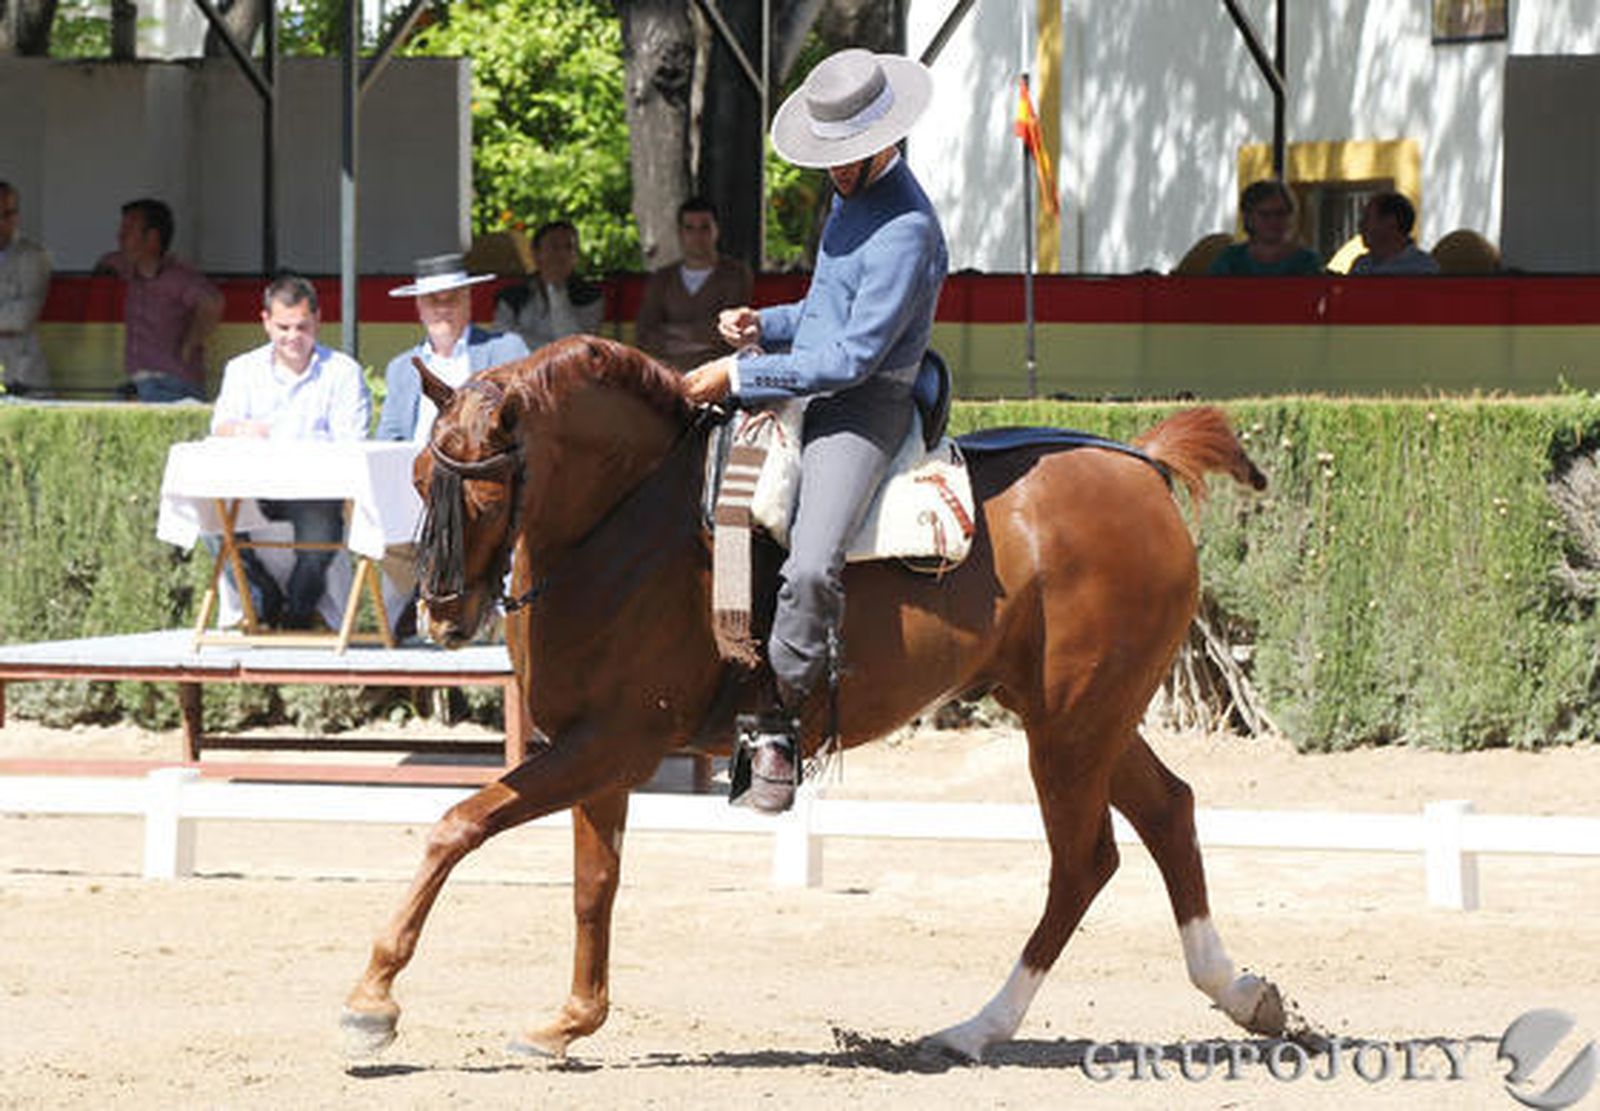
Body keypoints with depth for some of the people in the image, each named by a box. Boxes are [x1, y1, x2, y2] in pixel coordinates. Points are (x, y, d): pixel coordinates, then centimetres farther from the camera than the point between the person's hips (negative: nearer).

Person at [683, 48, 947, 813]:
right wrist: (763, 326, 9)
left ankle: (776, 726, -21)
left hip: (862, 410, -10)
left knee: (811, 565, -30)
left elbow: (851, 356, -21)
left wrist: (740, 376, -17)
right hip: (807, 396, 10)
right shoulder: (852, 198, 14)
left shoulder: (904, 229, -18)